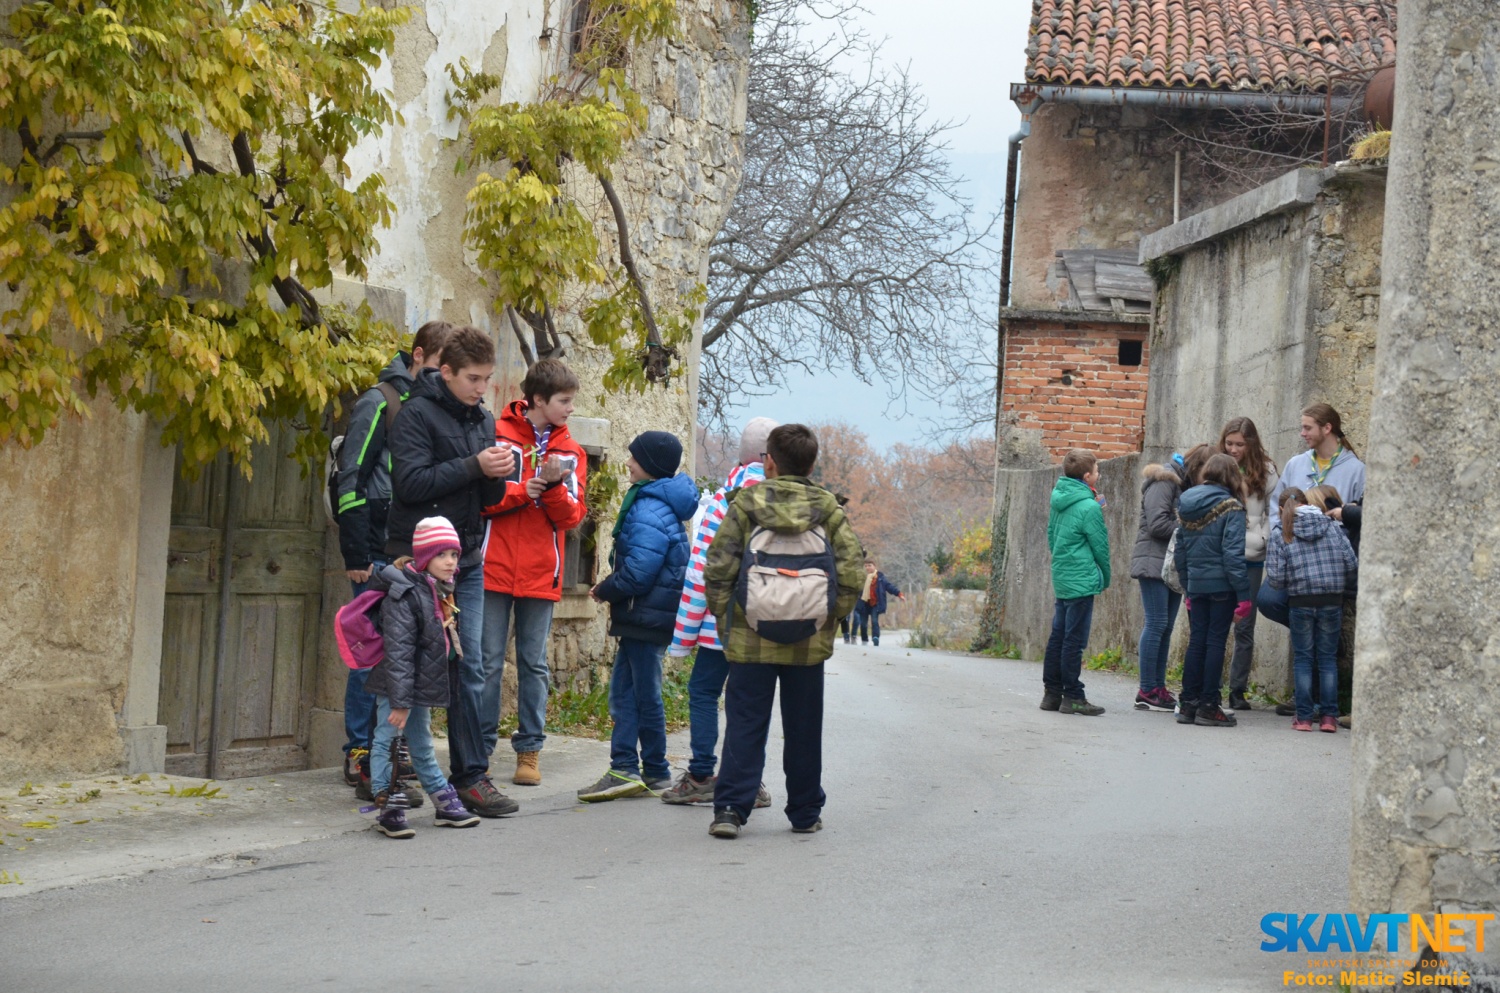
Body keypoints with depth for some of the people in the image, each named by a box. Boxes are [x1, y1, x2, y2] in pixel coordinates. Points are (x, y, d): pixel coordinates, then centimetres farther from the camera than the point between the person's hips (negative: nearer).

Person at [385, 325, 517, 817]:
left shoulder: (484, 420, 14)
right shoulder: (417, 414, -7)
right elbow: (410, 483, -18)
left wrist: (499, 476, -6)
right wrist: (473, 466, -18)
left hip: (467, 561, 6)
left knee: (468, 670, 3)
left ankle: (470, 775, 5)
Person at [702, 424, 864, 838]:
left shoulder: (745, 504, -1)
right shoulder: (829, 510, 2)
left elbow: (718, 569, -6)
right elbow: (852, 573, -4)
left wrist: (725, 619, 5)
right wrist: (829, 620, 6)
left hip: (751, 640, -1)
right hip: (808, 645, 1)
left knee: (744, 725, 3)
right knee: (803, 729, 11)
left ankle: (730, 808, -6)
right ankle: (805, 813, 18)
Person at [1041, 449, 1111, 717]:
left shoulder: (1058, 500, 8)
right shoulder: (1089, 507, -15)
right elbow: (1100, 546, -9)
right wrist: (1106, 578, 6)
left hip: (1061, 578, 8)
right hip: (1082, 581, -8)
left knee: (1058, 637, 12)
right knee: (1074, 640, -4)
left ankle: (1052, 693, 16)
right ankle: (1072, 697, 0)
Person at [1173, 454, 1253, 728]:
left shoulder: (1187, 507, 9)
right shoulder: (1231, 508, -9)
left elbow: (1179, 552, 13)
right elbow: (1233, 554, -15)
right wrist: (1244, 595, -14)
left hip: (1196, 585, 5)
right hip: (1221, 586, -5)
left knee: (1196, 642, 11)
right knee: (1216, 642, 0)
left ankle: (1188, 704, 13)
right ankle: (1208, 706, 1)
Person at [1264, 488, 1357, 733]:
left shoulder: (1285, 537, -2)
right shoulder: (1333, 527, 3)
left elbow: (1276, 577, -5)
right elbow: (1351, 564, 1)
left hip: (1300, 602, -1)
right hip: (1332, 601, 2)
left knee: (1302, 658, 7)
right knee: (1328, 658, 9)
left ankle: (1303, 717, 4)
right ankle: (1329, 716, 6)